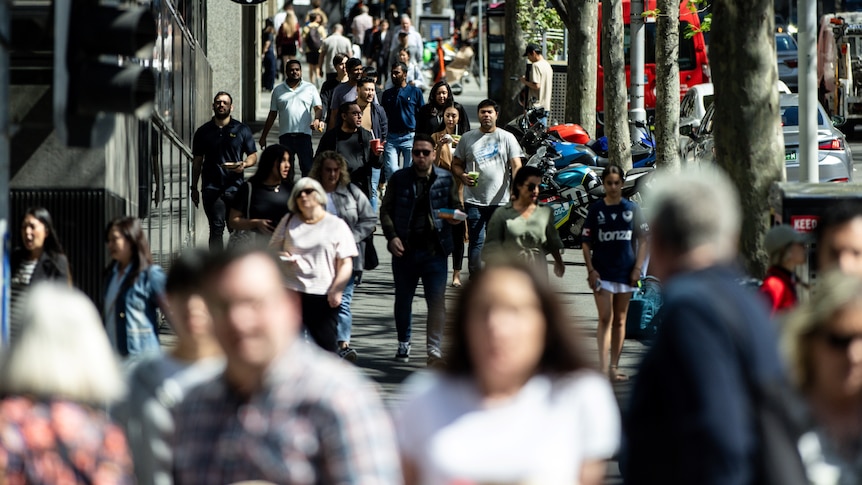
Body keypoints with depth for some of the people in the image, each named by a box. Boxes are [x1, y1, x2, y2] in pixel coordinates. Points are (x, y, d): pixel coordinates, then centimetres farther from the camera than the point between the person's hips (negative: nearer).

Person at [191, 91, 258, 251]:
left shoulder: (242, 130, 8)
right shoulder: (203, 132, 10)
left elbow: (253, 156, 11)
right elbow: (197, 162, 13)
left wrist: (244, 164, -12)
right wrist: (194, 188, 10)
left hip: (235, 187, 0)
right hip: (211, 188, 0)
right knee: (216, 228, -7)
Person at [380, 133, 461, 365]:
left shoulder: (445, 179, 5)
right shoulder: (399, 178, 4)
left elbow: (455, 205, 12)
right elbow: (386, 210, 5)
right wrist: (392, 237, -8)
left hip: (435, 250, -1)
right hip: (405, 248, 1)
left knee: (436, 301, -8)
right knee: (403, 299, 13)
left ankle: (434, 349, -6)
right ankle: (403, 344, 29)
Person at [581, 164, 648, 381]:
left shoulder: (632, 209, 4)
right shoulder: (596, 209, 1)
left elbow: (642, 240, 7)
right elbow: (586, 242, 3)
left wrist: (638, 268, -2)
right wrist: (591, 270, -7)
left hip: (625, 272, 2)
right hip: (602, 272, -2)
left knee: (619, 320, 8)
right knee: (605, 318, -12)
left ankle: (614, 367, 15)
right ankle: (602, 366, -18)